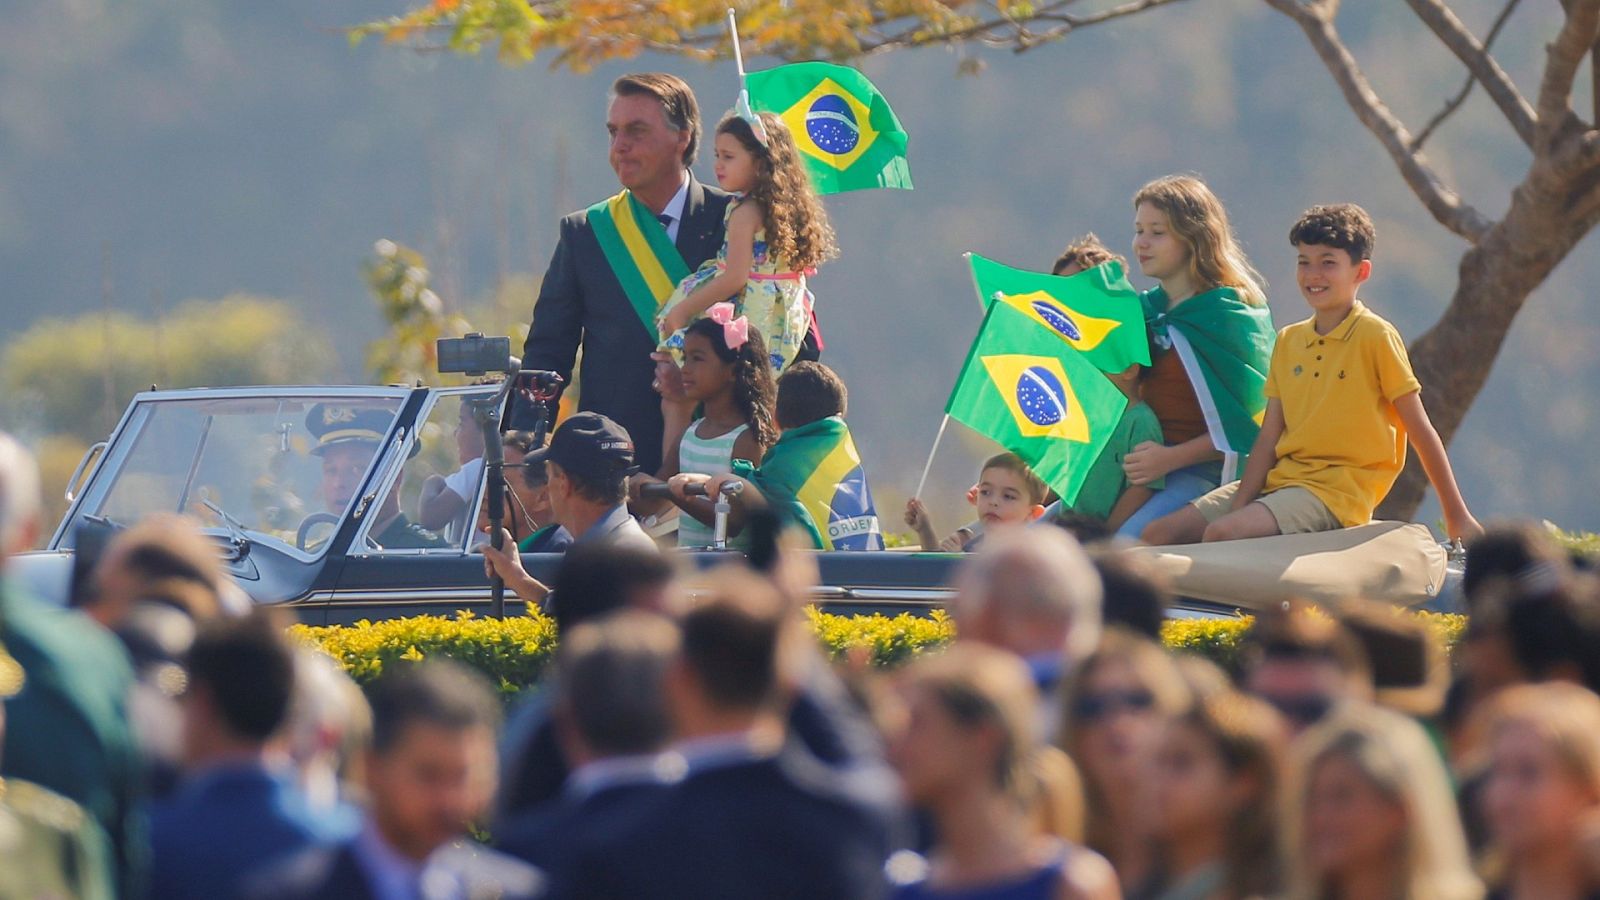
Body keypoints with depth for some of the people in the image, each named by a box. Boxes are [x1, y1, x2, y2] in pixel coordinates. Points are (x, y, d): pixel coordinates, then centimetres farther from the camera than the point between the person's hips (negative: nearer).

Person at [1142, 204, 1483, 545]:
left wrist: (1458, 517, -2)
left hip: (1337, 490, -7)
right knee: (1160, 533, -8)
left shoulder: (1376, 337, -5)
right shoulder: (1288, 341, 13)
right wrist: (1240, 507, -6)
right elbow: (1269, 437, 9)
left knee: (1220, 534, -29)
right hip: (1281, 479, 7)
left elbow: (1421, 432, -3)